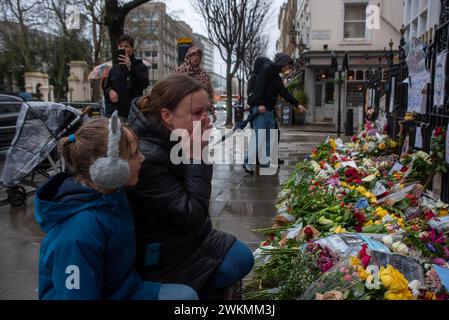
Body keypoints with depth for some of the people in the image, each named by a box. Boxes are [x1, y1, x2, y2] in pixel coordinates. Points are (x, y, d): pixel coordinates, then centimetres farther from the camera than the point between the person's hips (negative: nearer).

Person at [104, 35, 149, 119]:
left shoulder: (140, 66, 6)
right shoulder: (114, 69, 18)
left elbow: (144, 84, -12)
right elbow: (106, 88, 25)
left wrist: (130, 67, -18)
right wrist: (109, 91, 0)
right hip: (116, 112, 4)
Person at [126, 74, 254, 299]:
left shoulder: (174, 138, -4)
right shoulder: (145, 157, -31)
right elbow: (191, 216, -28)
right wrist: (197, 156, -29)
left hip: (184, 235, 8)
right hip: (158, 255, -8)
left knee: (242, 258, 3)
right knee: (235, 266, -10)